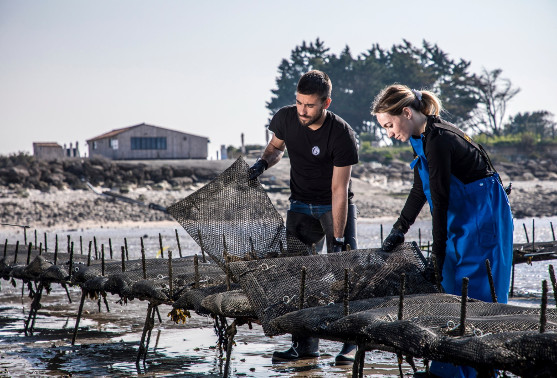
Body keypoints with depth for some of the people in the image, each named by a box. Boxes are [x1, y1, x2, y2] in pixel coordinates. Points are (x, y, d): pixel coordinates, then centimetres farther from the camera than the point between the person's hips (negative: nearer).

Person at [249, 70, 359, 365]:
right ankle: (305, 344, 3)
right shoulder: (285, 118, -12)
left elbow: (339, 190, -25)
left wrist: (338, 238, -26)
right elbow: (276, 146, 12)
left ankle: (351, 343, -8)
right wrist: (263, 162, -11)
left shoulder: (342, 135, -25)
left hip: (335, 207, -4)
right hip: (301, 205, 4)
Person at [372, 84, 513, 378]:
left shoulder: (438, 141, -22)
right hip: (464, 220, 10)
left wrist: (439, 254, -15)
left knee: (475, 296, -8)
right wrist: (398, 230, 17)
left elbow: (440, 200, -20)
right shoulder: (423, 138, 8)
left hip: (483, 218, -10)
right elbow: (420, 190, 18)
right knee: (451, 289, 11)